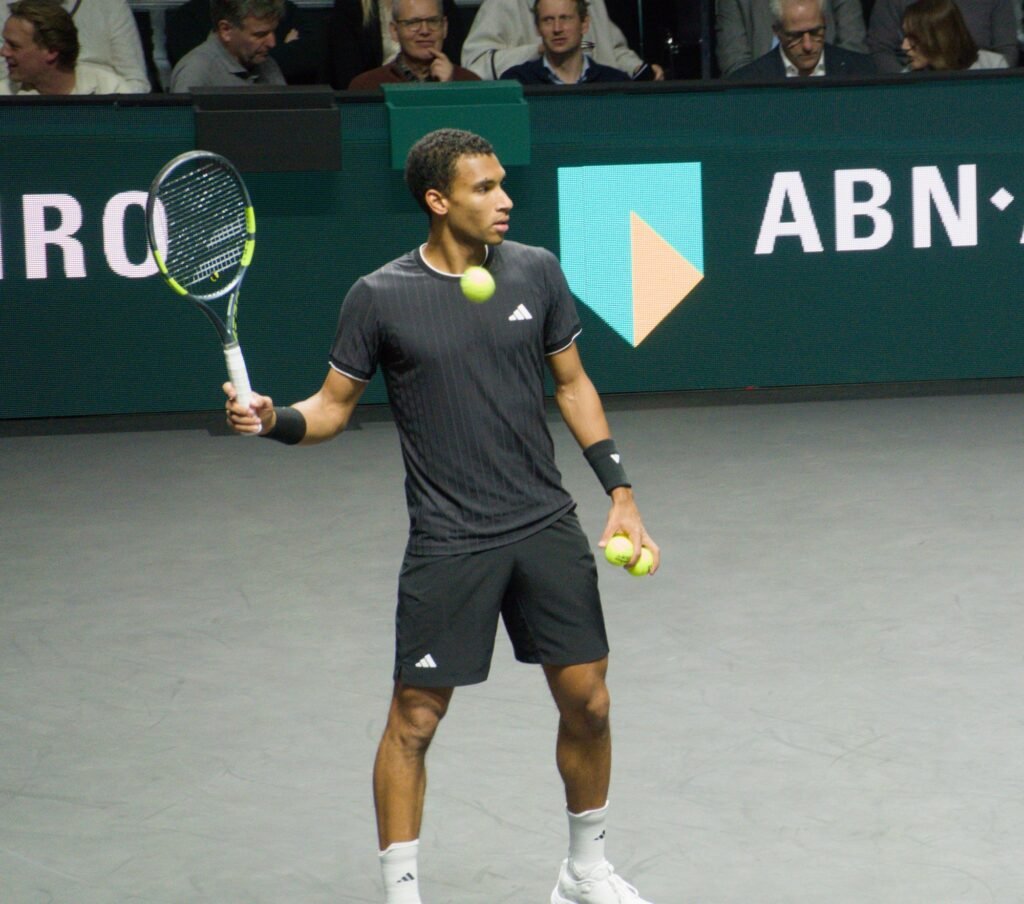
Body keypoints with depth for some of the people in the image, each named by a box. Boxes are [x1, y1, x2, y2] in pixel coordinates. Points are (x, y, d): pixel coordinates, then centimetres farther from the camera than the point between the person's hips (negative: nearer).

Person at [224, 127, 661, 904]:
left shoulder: (535, 272, 2)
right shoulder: (380, 298, -7)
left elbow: (572, 382, 11)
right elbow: (335, 406, 1)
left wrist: (620, 491, 7)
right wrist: (274, 419, -20)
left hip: (547, 526, 3)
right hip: (448, 542, -3)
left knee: (587, 702, 6)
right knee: (414, 720, -2)